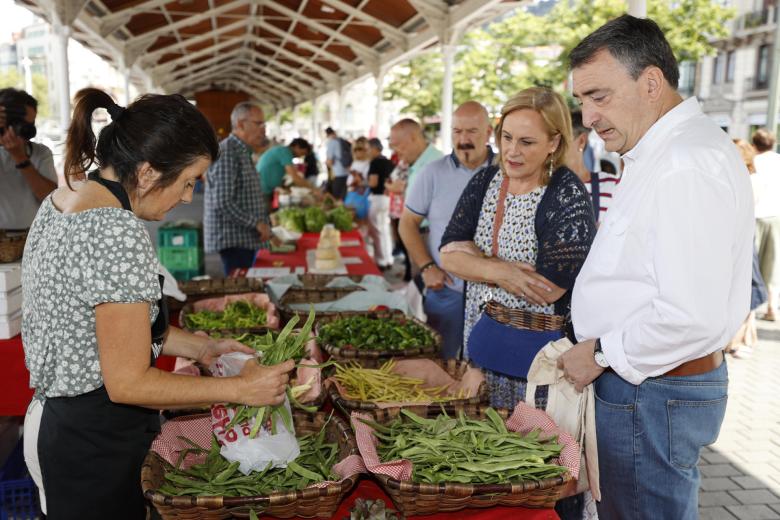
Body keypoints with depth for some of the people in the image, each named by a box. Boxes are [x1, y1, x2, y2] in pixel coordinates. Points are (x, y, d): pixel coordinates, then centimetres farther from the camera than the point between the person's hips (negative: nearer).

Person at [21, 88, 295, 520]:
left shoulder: (62, 200, 4)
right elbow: (128, 383, -24)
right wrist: (242, 389, -16)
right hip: (94, 449, -9)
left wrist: (200, 347, 9)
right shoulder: (118, 232, -26)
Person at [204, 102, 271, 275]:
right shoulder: (226, 153, -15)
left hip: (246, 238, 9)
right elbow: (223, 203, -22)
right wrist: (257, 223, -17)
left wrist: (264, 226, 16)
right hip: (233, 240, -9)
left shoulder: (243, 152, 17)